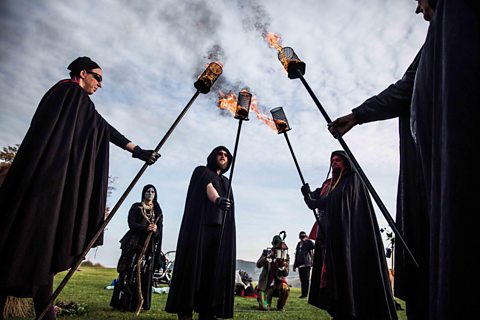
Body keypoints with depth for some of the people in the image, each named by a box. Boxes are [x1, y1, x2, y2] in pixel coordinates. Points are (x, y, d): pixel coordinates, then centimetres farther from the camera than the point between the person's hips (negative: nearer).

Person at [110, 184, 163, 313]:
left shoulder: (158, 211, 15)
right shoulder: (136, 207, 6)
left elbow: (160, 229, 8)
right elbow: (131, 223, -7)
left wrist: (155, 229, -16)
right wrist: (146, 227, -22)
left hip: (149, 246, 3)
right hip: (134, 243, -2)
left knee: (145, 273, 0)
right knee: (130, 271, -7)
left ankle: (139, 303, 6)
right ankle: (124, 302, -1)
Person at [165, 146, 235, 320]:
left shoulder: (226, 182, 26)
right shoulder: (201, 171, 7)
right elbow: (208, 188, -15)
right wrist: (218, 200, -36)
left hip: (220, 230, 6)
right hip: (200, 226, -5)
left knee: (215, 268, -2)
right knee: (194, 264, -10)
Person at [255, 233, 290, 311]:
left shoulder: (285, 256, -1)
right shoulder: (266, 252, 0)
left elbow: (285, 274, -8)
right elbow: (258, 265, -13)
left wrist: (282, 265, -28)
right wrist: (268, 257, -27)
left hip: (278, 282, 1)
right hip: (266, 284, 0)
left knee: (285, 289, -34)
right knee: (263, 307, -17)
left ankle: (280, 306, -3)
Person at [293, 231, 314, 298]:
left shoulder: (308, 243, -1)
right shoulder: (298, 244, 17)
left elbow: (313, 246, -26)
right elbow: (296, 255, 21)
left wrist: (308, 240, -20)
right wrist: (295, 265, 20)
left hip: (306, 264, -6)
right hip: (300, 265, 6)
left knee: (306, 279, -5)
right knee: (302, 280, 9)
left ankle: (305, 293, -2)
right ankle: (303, 293, 15)